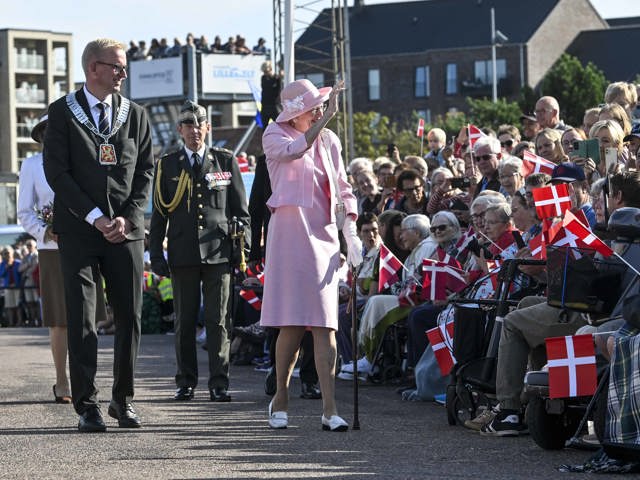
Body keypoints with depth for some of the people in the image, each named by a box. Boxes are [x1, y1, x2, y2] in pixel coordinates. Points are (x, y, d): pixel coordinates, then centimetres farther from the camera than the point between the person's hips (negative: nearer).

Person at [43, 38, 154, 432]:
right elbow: (56, 171, -4)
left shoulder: (135, 115, 12)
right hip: (79, 230, -3)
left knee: (130, 317, 4)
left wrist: (127, 217, -5)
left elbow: (146, 170, 9)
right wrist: (94, 217, -11)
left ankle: (123, 400, 16)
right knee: (82, 320, -4)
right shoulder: (63, 113, 2)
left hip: (126, 228, 3)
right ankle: (87, 406, -1)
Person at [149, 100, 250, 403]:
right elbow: (159, 213, 11)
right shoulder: (167, 166, 10)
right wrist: (156, 253, 5)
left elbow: (240, 209, 12)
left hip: (218, 252, -1)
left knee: (218, 320, -3)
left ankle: (219, 383, -1)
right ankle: (186, 382, 11)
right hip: (182, 254, 1)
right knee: (185, 321, 4)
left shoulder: (225, 162, 10)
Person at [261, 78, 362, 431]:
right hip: (290, 233, -3)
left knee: (324, 325, -4)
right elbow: (294, 150, -22)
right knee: (293, 324, -6)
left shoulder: (328, 140, 14)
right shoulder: (275, 136, 2)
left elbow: (343, 189, 16)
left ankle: (329, 410, -8)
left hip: (323, 236, 4)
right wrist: (328, 116, -25)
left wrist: (351, 234, 6)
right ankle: (280, 399, 11)